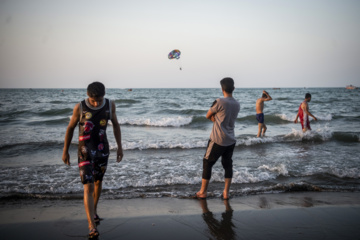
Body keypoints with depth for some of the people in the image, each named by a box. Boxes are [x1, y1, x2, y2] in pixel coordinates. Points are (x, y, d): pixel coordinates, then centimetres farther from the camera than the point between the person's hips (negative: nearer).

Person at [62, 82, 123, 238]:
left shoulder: (110, 105, -7)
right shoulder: (80, 107, -13)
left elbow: (115, 124, 7)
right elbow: (70, 128, -2)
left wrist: (120, 147, 7)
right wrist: (65, 151, 3)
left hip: (102, 150, 3)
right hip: (85, 152, -3)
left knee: (98, 182, 18)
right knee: (88, 187, -10)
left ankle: (94, 210, 42)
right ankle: (92, 226, -9)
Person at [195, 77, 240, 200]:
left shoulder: (219, 102, -16)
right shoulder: (237, 104, 5)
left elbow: (208, 116, -3)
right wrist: (217, 119, 3)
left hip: (217, 140, -6)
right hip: (231, 141, 6)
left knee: (207, 164, 8)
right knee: (228, 165, 14)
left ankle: (203, 192, 15)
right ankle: (226, 193, 16)